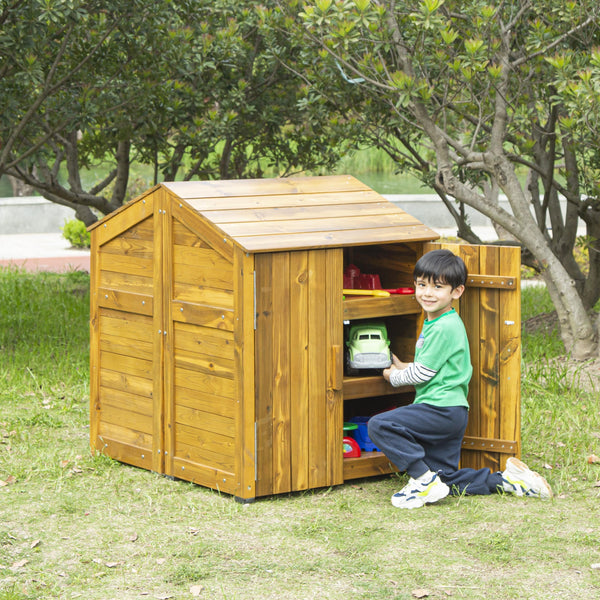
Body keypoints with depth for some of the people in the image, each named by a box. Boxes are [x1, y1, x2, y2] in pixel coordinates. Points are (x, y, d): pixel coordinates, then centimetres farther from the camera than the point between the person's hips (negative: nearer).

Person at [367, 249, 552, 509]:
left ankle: (424, 480, -17)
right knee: (444, 480, 14)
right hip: (450, 414, 10)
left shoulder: (444, 328, -16)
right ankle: (506, 479, 13)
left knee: (379, 426, -20)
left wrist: (394, 377, 2)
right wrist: (402, 367, 19)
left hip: (442, 410, -10)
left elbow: (422, 373, -15)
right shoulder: (439, 322, 15)